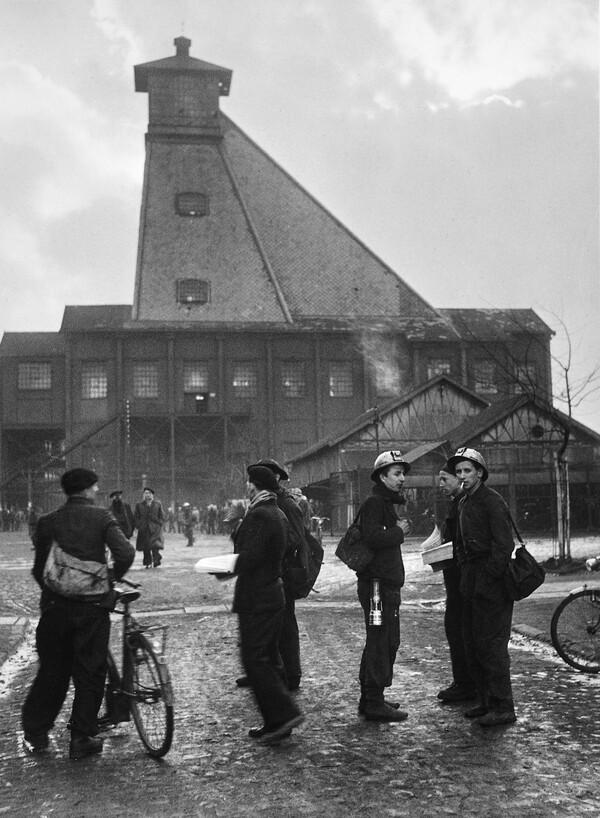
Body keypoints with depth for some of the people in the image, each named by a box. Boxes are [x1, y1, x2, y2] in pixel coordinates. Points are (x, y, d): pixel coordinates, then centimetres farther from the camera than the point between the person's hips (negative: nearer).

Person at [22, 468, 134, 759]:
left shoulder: (47, 522, 3)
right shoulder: (101, 517, -4)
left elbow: (39, 568, 4)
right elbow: (125, 554, -15)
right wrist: (111, 579, 3)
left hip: (55, 606, 3)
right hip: (94, 604, -3)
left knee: (52, 671, 15)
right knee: (90, 672, 8)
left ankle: (36, 734, 23)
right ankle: (82, 739, 11)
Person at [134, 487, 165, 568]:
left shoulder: (158, 504, 9)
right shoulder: (139, 505, 8)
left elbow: (162, 516, 11)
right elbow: (135, 517, 11)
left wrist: (159, 525, 0)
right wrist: (139, 525, 0)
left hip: (155, 530, -1)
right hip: (144, 530, 1)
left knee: (155, 546, -14)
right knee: (146, 549, 0)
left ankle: (156, 562, -6)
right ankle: (148, 564, 9)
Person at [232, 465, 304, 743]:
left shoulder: (258, 515, -17)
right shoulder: (278, 514, 13)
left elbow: (249, 557, -24)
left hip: (254, 599, -10)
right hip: (274, 592, 10)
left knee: (254, 660, -5)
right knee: (268, 659, 14)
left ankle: (284, 713, -7)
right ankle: (276, 722, 20)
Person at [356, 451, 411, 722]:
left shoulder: (387, 503, 22)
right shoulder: (374, 502, -12)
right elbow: (372, 538, -26)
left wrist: (399, 529, 6)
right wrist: (399, 531, -13)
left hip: (387, 583, 11)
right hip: (377, 583, -11)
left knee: (382, 642, 16)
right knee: (382, 642, -8)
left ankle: (370, 698, 24)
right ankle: (374, 703, -3)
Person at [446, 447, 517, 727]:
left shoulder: (492, 501, -12)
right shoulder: (463, 503, 16)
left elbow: (503, 545, -18)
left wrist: (488, 579, -19)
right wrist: (465, 575, 12)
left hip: (491, 580, -9)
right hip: (470, 580, 9)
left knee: (491, 644, -8)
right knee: (472, 643, 12)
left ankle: (503, 708, -1)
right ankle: (485, 701, 21)